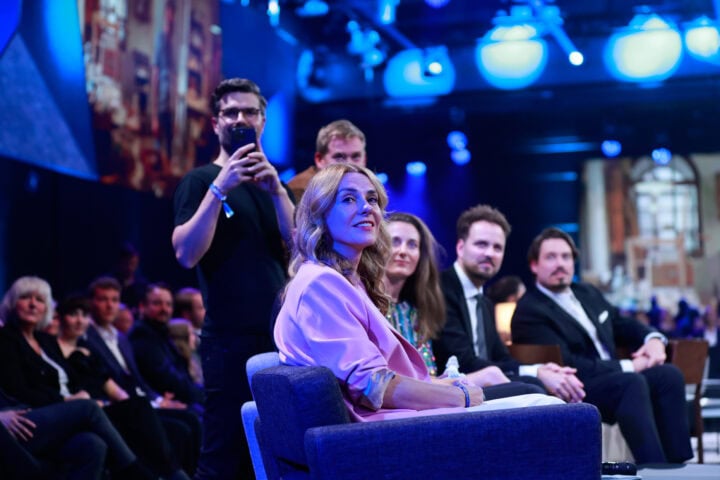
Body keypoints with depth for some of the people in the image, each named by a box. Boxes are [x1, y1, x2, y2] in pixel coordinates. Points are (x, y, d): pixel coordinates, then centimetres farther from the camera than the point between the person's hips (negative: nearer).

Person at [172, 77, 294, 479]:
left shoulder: (276, 184, 17)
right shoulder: (201, 181, 2)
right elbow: (186, 254, -13)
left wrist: (277, 190, -11)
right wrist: (220, 187, -18)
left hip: (282, 336, 5)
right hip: (231, 339, -5)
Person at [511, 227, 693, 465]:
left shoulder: (589, 294, 20)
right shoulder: (529, 312, -9)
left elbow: (623, 324, 27)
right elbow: (565, 364, -18)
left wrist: (654, 338, 3)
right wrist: (626, 366, -17)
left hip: (614, 379, 8)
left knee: (669, 374, -15)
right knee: (632, 382, -32)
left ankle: (679, 465, -19)